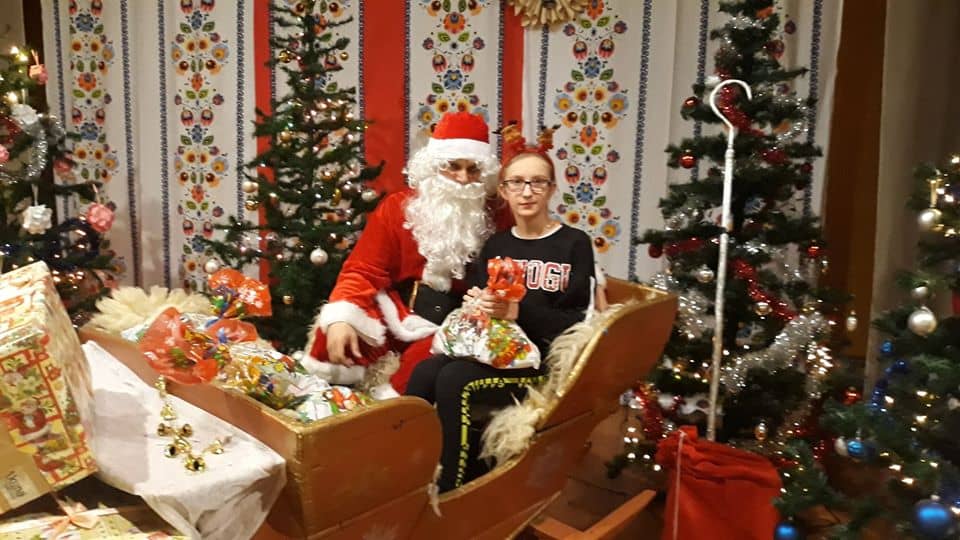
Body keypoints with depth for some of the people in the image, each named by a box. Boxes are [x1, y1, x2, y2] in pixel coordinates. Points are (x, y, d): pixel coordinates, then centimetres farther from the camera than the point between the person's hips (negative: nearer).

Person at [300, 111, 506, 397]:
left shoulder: (491, 216, 3)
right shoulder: (397, 207, 2)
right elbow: (363, 271, -5)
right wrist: (340, 318, -21)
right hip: (395, 317, 1)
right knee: (331, 337, -24)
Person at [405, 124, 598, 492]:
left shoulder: (574, 244, -1)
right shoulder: (496, 245, 16)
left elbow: (579, 324, -10)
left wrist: (518, 312, -23)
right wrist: (475, 304, -12)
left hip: (545, 360, -5)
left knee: (454, 381, -28)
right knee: (425, 372, -24)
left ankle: (450, 493, -14)